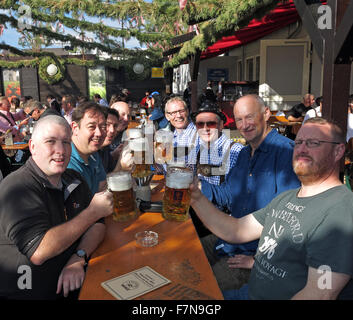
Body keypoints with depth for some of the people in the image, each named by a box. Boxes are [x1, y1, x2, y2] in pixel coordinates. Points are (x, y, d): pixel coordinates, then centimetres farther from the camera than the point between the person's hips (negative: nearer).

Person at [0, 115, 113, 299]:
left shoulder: (74, 179, 7)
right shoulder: (17, 187, -18)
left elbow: (97, 224, 5)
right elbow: (38, 252, -26)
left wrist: (78, 259, -15)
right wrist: (93, 212, -21)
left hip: (70, 284, 6)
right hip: (25, 293, -6)